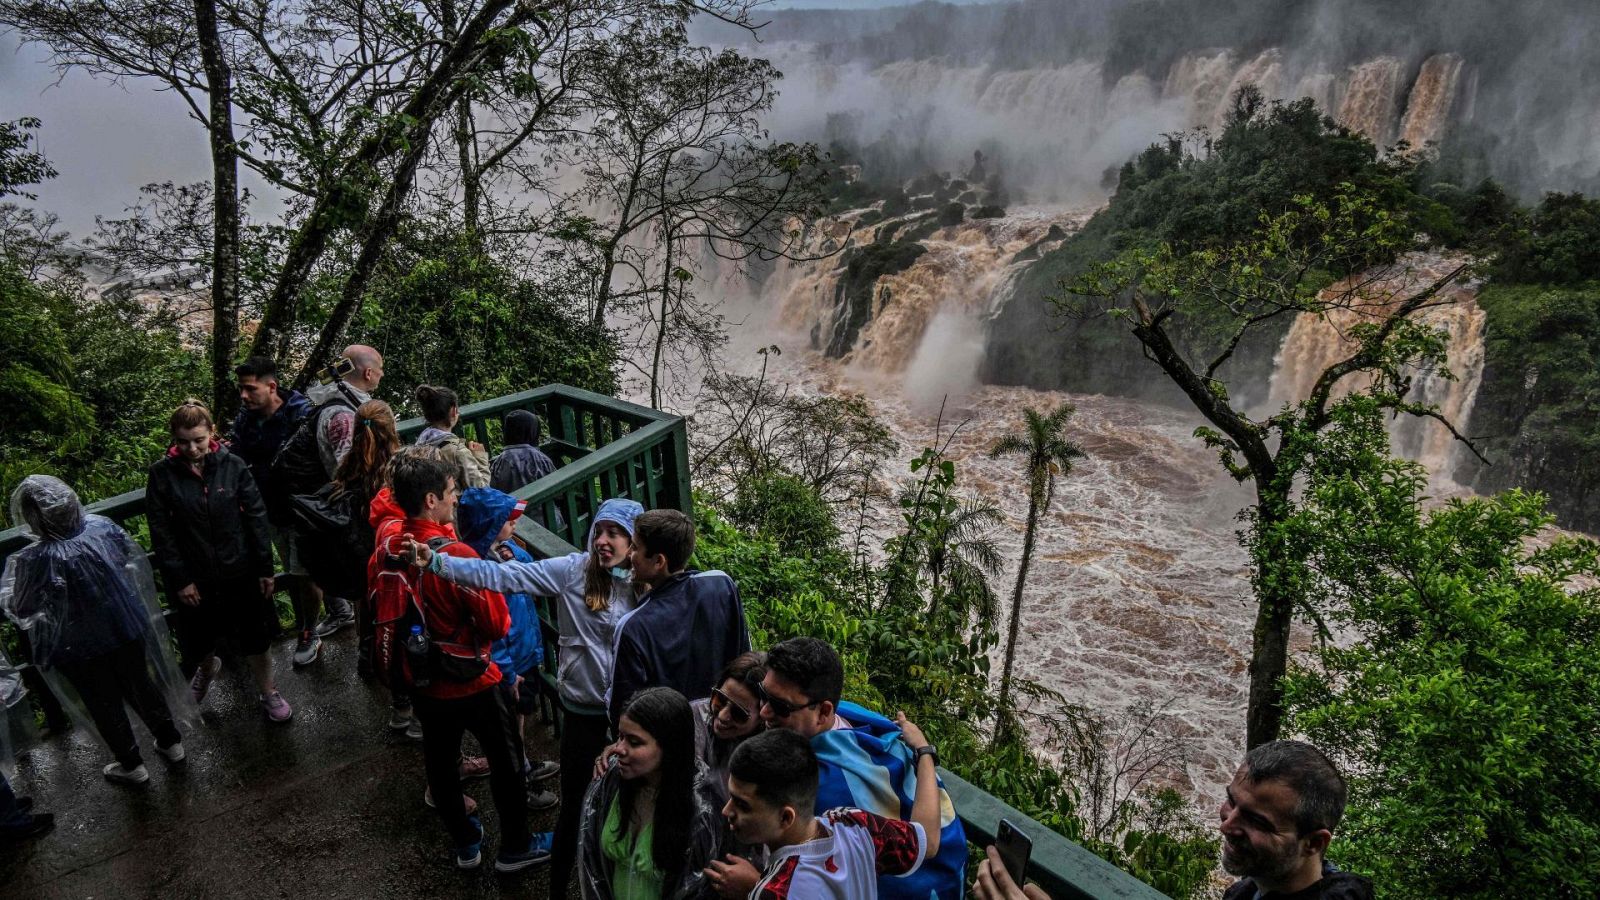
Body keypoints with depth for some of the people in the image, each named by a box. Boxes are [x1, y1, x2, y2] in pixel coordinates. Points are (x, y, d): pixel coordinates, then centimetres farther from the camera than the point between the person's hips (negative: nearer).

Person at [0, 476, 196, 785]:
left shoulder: (37, 560, -30)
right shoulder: (102, 527, -16)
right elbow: (132, 556, 5)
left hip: (80, 646, -4)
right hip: (125, 628, 4)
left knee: (104, 705, 18)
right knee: (141, 687, 24)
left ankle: (131, 765, 35)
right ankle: (170, 742, 40)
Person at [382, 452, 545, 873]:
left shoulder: (384, 552, -8)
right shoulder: (455, 555, -29)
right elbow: (497, 623, -22)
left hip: (422, 683, 6)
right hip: (471, 683, -6)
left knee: (440, 762, 20)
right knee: (504, 762, 13)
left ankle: (465, 844, 39)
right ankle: (514, 847, 28)